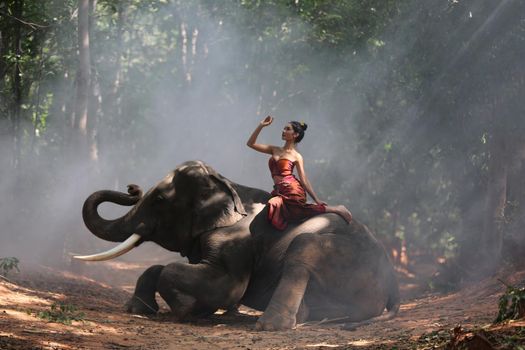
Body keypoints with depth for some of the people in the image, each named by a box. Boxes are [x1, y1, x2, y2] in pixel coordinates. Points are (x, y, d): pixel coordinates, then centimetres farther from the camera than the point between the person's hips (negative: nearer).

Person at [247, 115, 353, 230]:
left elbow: (304, 180, 1)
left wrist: (316, 199, -3)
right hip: (279, 192, 6)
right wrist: (261, 126, 7)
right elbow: (251, 143, 15)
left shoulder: (296, 156, 1)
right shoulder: (275, 150, 15)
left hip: (292, 190, -6)